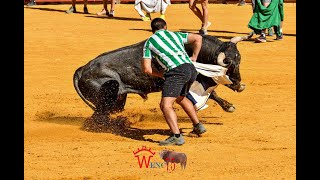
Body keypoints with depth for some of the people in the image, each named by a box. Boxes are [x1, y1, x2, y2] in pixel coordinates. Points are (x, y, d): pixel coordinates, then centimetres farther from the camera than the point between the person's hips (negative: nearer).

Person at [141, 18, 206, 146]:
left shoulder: (149, 43, 15)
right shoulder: (174, 35, 27)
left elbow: (146, 69, 9)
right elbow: (198, 38, 26)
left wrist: (160, 74, 25)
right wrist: (194, 57, 33)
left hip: (176, 71, -6)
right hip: (191, 69, 6)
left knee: (166, 105, -13)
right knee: (180, 98, 32)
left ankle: (177, 136, -31)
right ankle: (198, 126, 37)